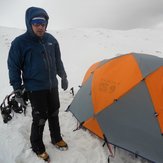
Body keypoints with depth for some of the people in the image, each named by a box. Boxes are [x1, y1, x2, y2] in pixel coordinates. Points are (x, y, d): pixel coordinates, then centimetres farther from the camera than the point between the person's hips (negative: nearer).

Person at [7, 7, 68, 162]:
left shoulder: (51, 39, 1)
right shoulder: (19, 42, -13)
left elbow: (58, 61, 13)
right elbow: (14, 67, -8)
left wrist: (63, 76, 16)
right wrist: (17, 89, -8)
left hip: (52, 85, 5)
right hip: (35, 89, -5)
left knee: (54, 114, 17)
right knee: (39, 118, 4)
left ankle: (56, 138, 40)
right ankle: (37, 147, 28)